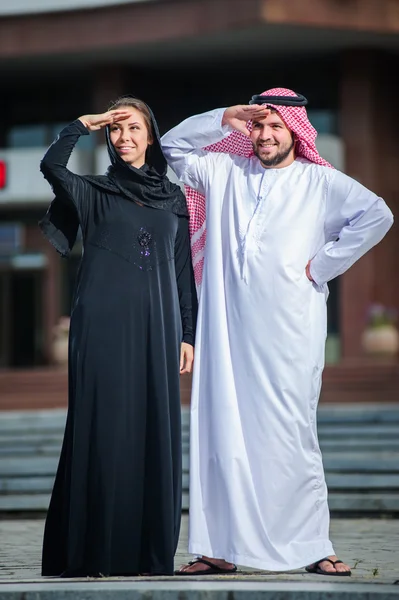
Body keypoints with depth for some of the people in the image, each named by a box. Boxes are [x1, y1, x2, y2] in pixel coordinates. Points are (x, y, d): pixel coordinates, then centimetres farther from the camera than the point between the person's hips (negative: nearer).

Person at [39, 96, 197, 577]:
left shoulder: (173, 198, 15)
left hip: (155, 328, 3)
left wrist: (187, 334, 7)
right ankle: (95, 550, -2)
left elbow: (183, 269, 13)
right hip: (104, 326, -3)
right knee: (103, 430, -6)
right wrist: (82, 124, -2)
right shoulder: (93, 193, 8)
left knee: (155, 433, 0)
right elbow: (51, 166, -13)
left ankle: (151, 551, 5)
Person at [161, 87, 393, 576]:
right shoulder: (225, 173, 16)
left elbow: (376, 215, -6)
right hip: (227, 330, 3)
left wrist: (321, 266, -8)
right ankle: (220, 548, 3)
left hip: (289, 330, -3)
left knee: (290, 435, -4)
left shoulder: (320, 182, 6)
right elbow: (173, 147, 21)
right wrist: (224, 119, 8)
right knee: (221, 433, 0)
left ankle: (311, 548, 2)